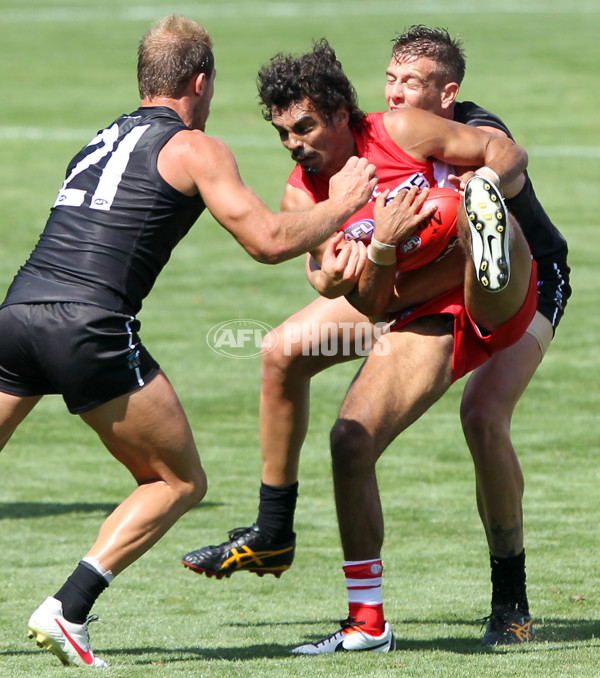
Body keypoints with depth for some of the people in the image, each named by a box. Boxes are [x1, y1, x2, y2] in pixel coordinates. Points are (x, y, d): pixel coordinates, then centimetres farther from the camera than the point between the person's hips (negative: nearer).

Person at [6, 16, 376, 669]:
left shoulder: (102, 139, 26)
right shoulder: (194, 148, 5)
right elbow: (269, 241, -1)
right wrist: (341, 204, 16)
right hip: (89, 328, -6)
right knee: (180, 482, 10)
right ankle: (66, 612, -4)